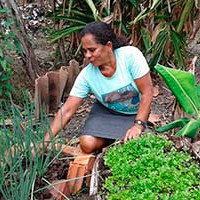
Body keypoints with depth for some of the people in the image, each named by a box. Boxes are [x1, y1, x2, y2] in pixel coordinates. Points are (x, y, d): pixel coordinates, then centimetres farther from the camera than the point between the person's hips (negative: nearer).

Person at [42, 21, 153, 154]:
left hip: (136, 113, -1)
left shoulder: (131, 55, -28)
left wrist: (138, 125, -29)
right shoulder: (87, 75, -20)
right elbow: (66, 111, -19)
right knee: (87, 145, -20)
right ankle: (113, 138, 12)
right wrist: (44, 142, -24)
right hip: (106, 111, 2)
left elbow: (147, 93, -22)